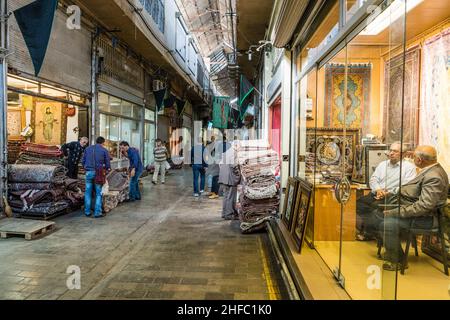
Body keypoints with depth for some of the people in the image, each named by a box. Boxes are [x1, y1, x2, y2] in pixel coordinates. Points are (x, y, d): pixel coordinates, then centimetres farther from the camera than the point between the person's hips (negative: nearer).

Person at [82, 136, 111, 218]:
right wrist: (108, 168, 23)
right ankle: (97, 212, 2)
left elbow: (83, 161, 14)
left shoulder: (87, 149, 11)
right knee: (98, 193, 4)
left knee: (88, 192, 11)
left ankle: (87, 211, 14)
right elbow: (107, 164, 3)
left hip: (89, 172, 3)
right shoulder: (104, 150, 1)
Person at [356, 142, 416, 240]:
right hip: (375, 195, 6)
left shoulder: (409, 166, 4)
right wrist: (378, 189, -8)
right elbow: (373, 179, 13)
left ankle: (368, 233, -7)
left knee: (375, 207, -31)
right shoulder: (382, 164, 22)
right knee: (357, 204, -17)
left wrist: (389, 193, -17)